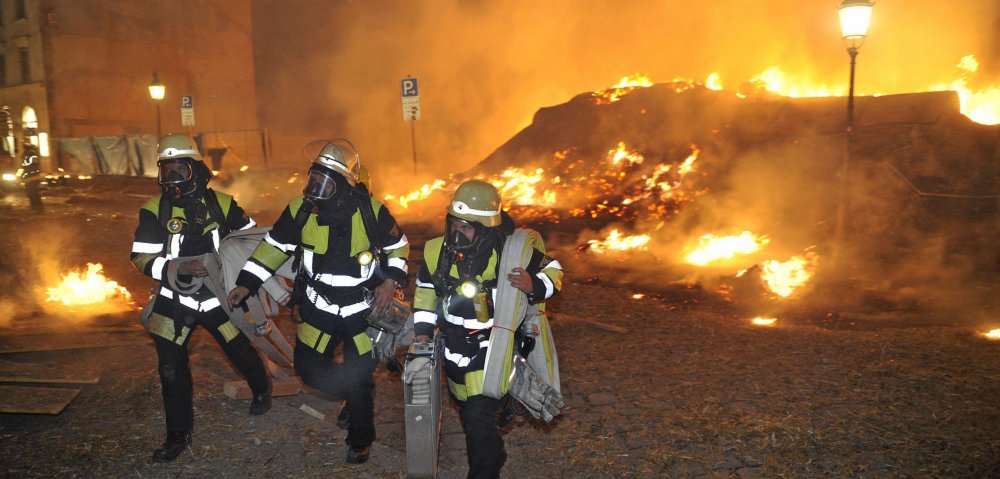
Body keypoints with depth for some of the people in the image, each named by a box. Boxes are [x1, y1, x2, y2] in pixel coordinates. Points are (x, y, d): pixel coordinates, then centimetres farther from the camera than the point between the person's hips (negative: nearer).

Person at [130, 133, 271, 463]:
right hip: (175, 300, 0)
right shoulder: (154, 211, -9)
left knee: (241, 350, 10)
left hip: (218, 296, 0)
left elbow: (252, 234, 8)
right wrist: (179, 267, -28)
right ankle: (178, 435, 20)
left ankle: (261, 390, 43)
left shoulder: (220, 203, -6)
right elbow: (142, 258, -13)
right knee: (171, 368, 2)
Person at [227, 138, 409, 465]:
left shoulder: (371, 210, -17)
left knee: (359, 378, 5)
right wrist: (246, 283, -4)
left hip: (363, 307, -3)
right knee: (308, 368, 4)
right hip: (319, 305, 3)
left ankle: (360, 440, 28)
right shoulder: (301, 209, -12)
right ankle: (353, 396, 35)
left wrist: (391, 281, -15)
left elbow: (398, 246, -2)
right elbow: (274, 245, 0)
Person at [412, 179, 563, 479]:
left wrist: (533, 285, -31)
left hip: (494, 350, -6)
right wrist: (422, 330, 1)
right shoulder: (437, 251, -8)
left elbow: (553, 271, -10)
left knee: (479, 418, -14)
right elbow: (425, 293, 9)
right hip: (455, 350, 6)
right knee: (469, 415, 26)